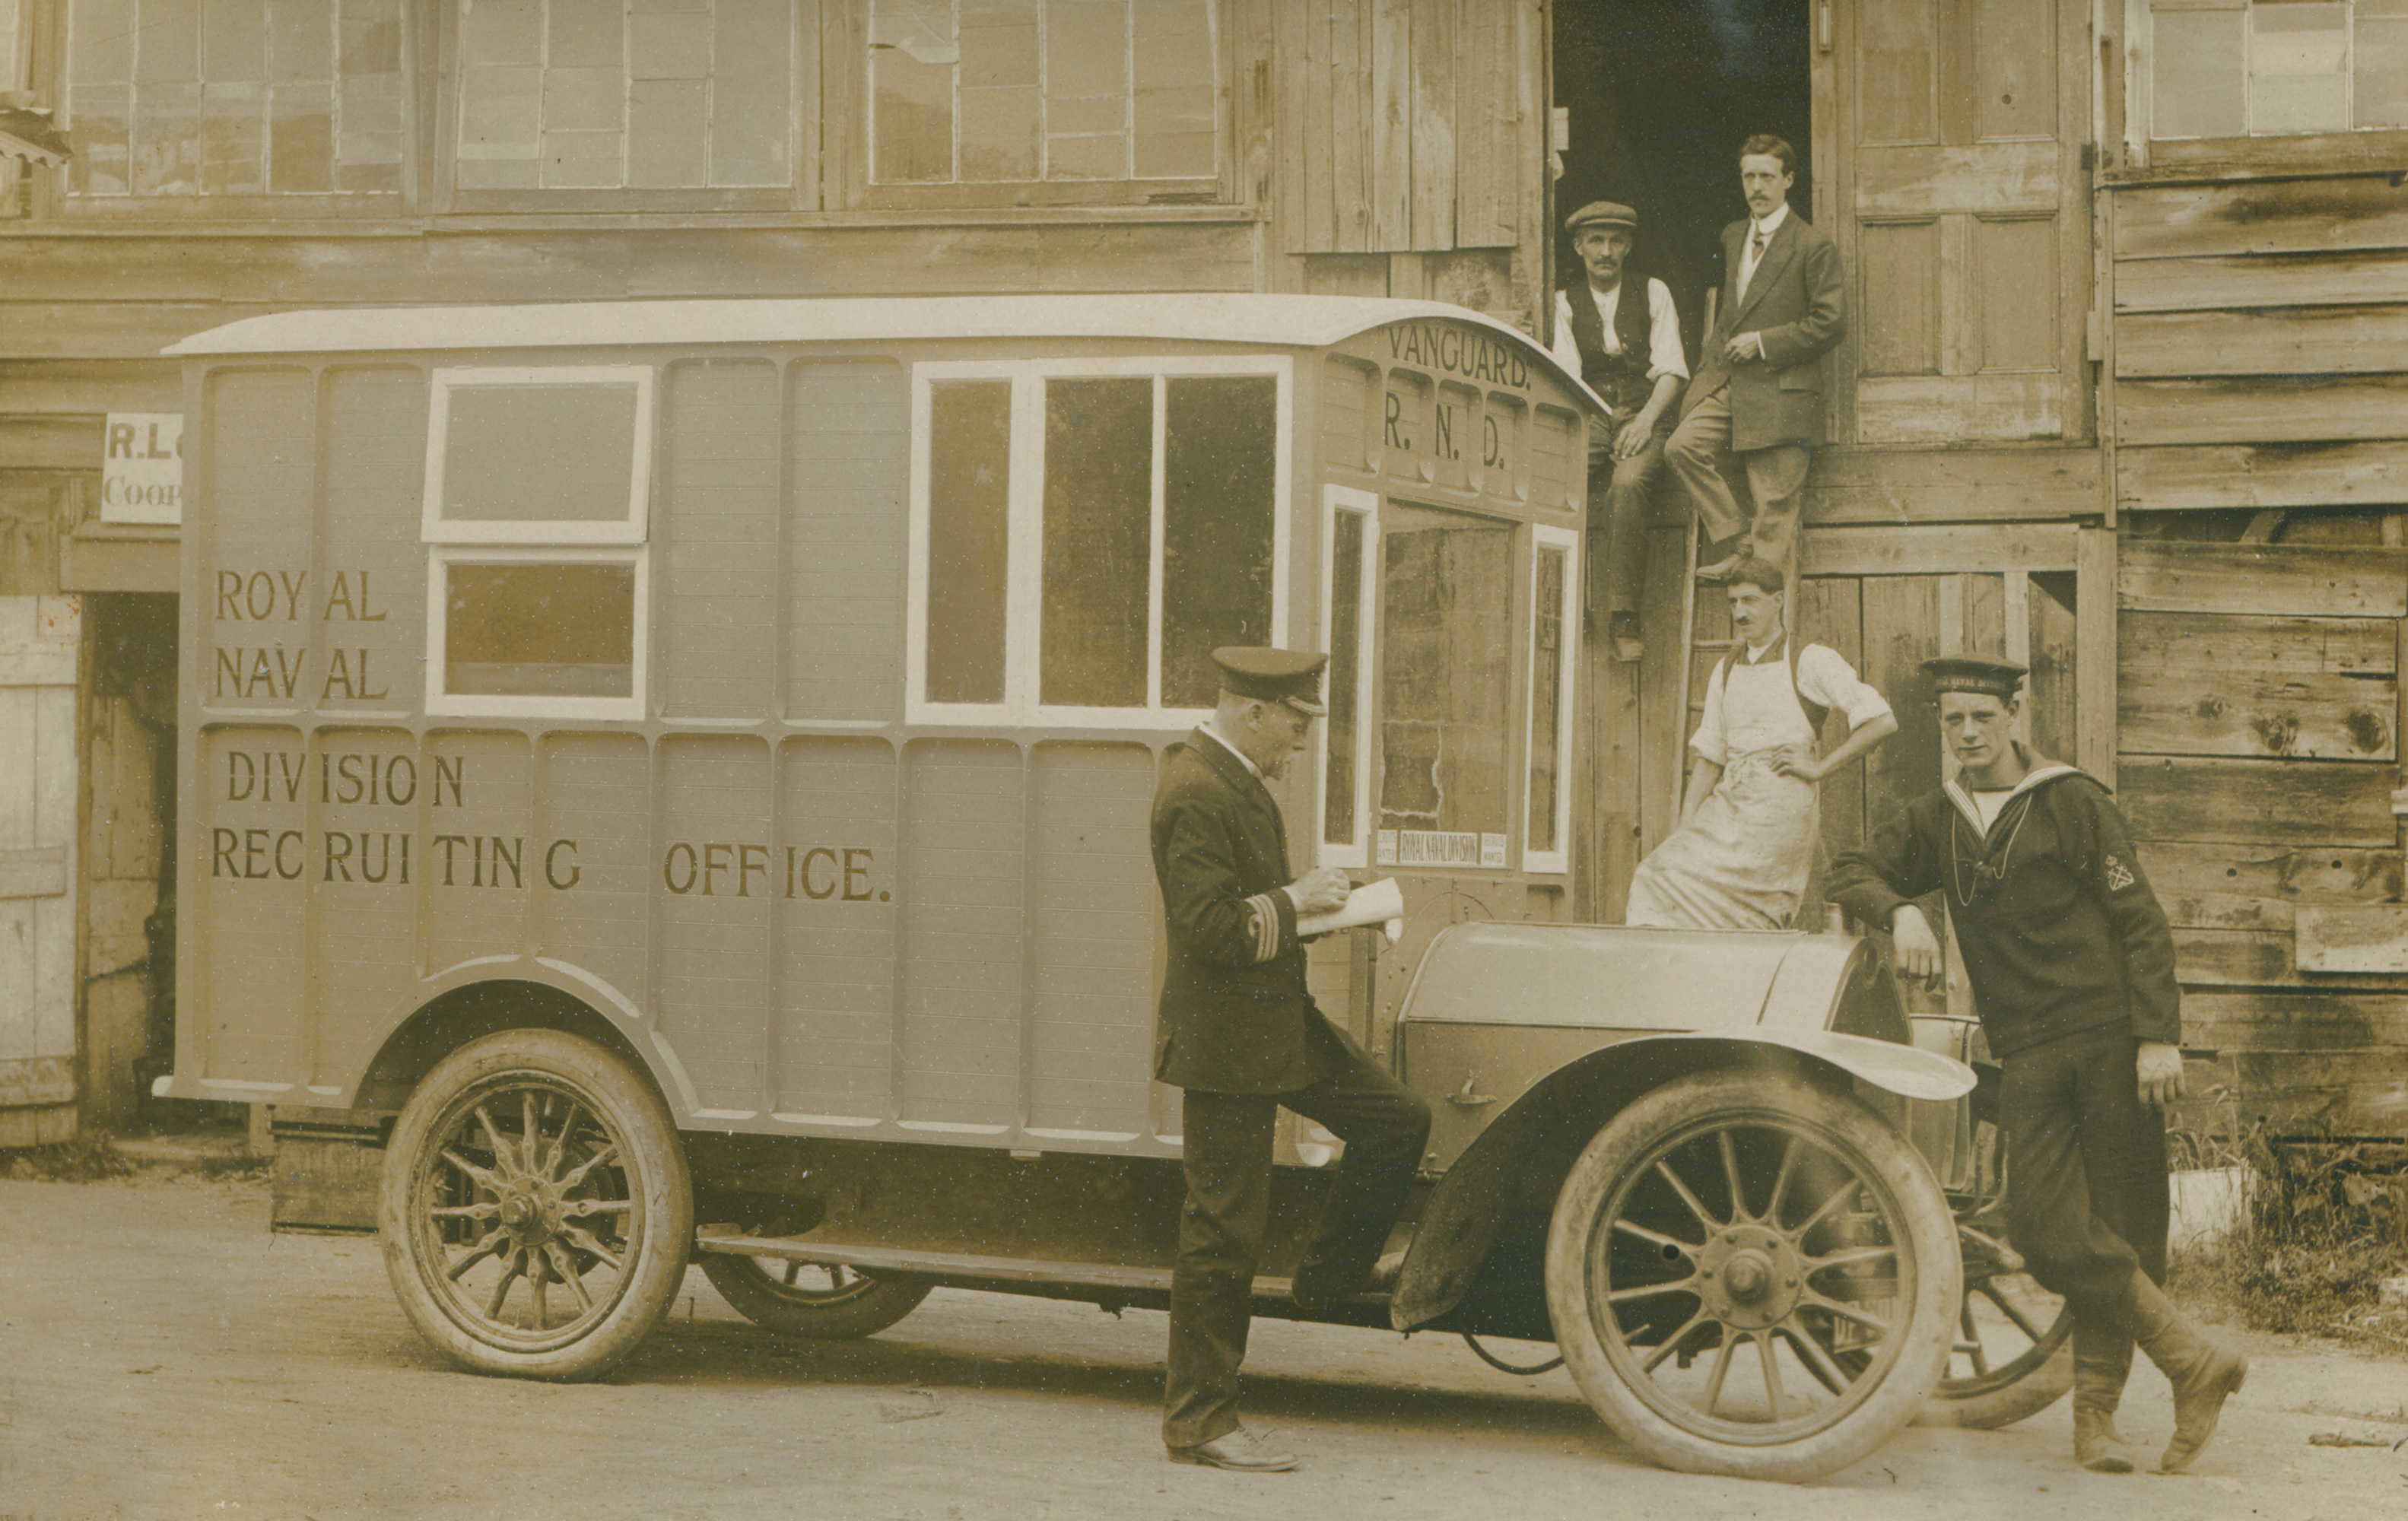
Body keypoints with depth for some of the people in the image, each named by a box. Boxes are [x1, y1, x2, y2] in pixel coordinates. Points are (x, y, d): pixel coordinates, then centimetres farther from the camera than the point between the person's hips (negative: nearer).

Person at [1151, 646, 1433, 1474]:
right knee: (1225, 1230, -3)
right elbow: (1209, 927, -26)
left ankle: (1327, 1279, 20)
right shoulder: (1196, 793, -21)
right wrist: (1295, 899, -15)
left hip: (1279, 1020, 10)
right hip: (1225, 1040, -10)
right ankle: (1199, 1422, 6)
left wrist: (1307, 896, 8)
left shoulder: (1235, 777, 12)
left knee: (1398, 1119, 6)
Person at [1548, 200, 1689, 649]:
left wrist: (1646, 419, -13)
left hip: (1643, 414, -2)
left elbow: (1671, 370, 4)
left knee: (1628, 484, -34)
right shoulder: (1566, 303, 16)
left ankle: (1624, 616, -30)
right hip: (1588, 417, 2)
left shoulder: (1654, 294, 13)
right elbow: (1566, 375, 5)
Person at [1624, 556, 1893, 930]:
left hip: (1781, 804, -6)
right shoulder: (1726, 671, 19)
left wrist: (1819, 767, -6)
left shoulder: (1810, 662, 1)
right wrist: (1684, 827, 8)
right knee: (1654, 873, -15)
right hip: (1728, 800, 6)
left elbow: (1883, 722, -6)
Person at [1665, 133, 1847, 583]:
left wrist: (1764, 342, -10)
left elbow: (1831, 324, -8)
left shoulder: (1813, 247, -3)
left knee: (1774, 504, -5)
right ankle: (1733, 539, -5)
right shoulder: (1732, 237, 18)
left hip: (1779, 393, -6)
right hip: (1725, 383, 6)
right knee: (1682, 446, -19)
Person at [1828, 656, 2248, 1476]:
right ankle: (2194, 1362, -5)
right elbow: (1851, 872, 19)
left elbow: (2141, 922, 0)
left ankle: (2096, 1413, 2)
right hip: (2028, 1055, 3)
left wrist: (2158, 1037, -9)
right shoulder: (1935, 820, 17)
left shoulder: (2073, 803, 3)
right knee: (2043, 1225, -13)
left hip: (2110, 1039, -3)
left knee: (2120, 1226, -5)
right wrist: (1901, 911, -3)